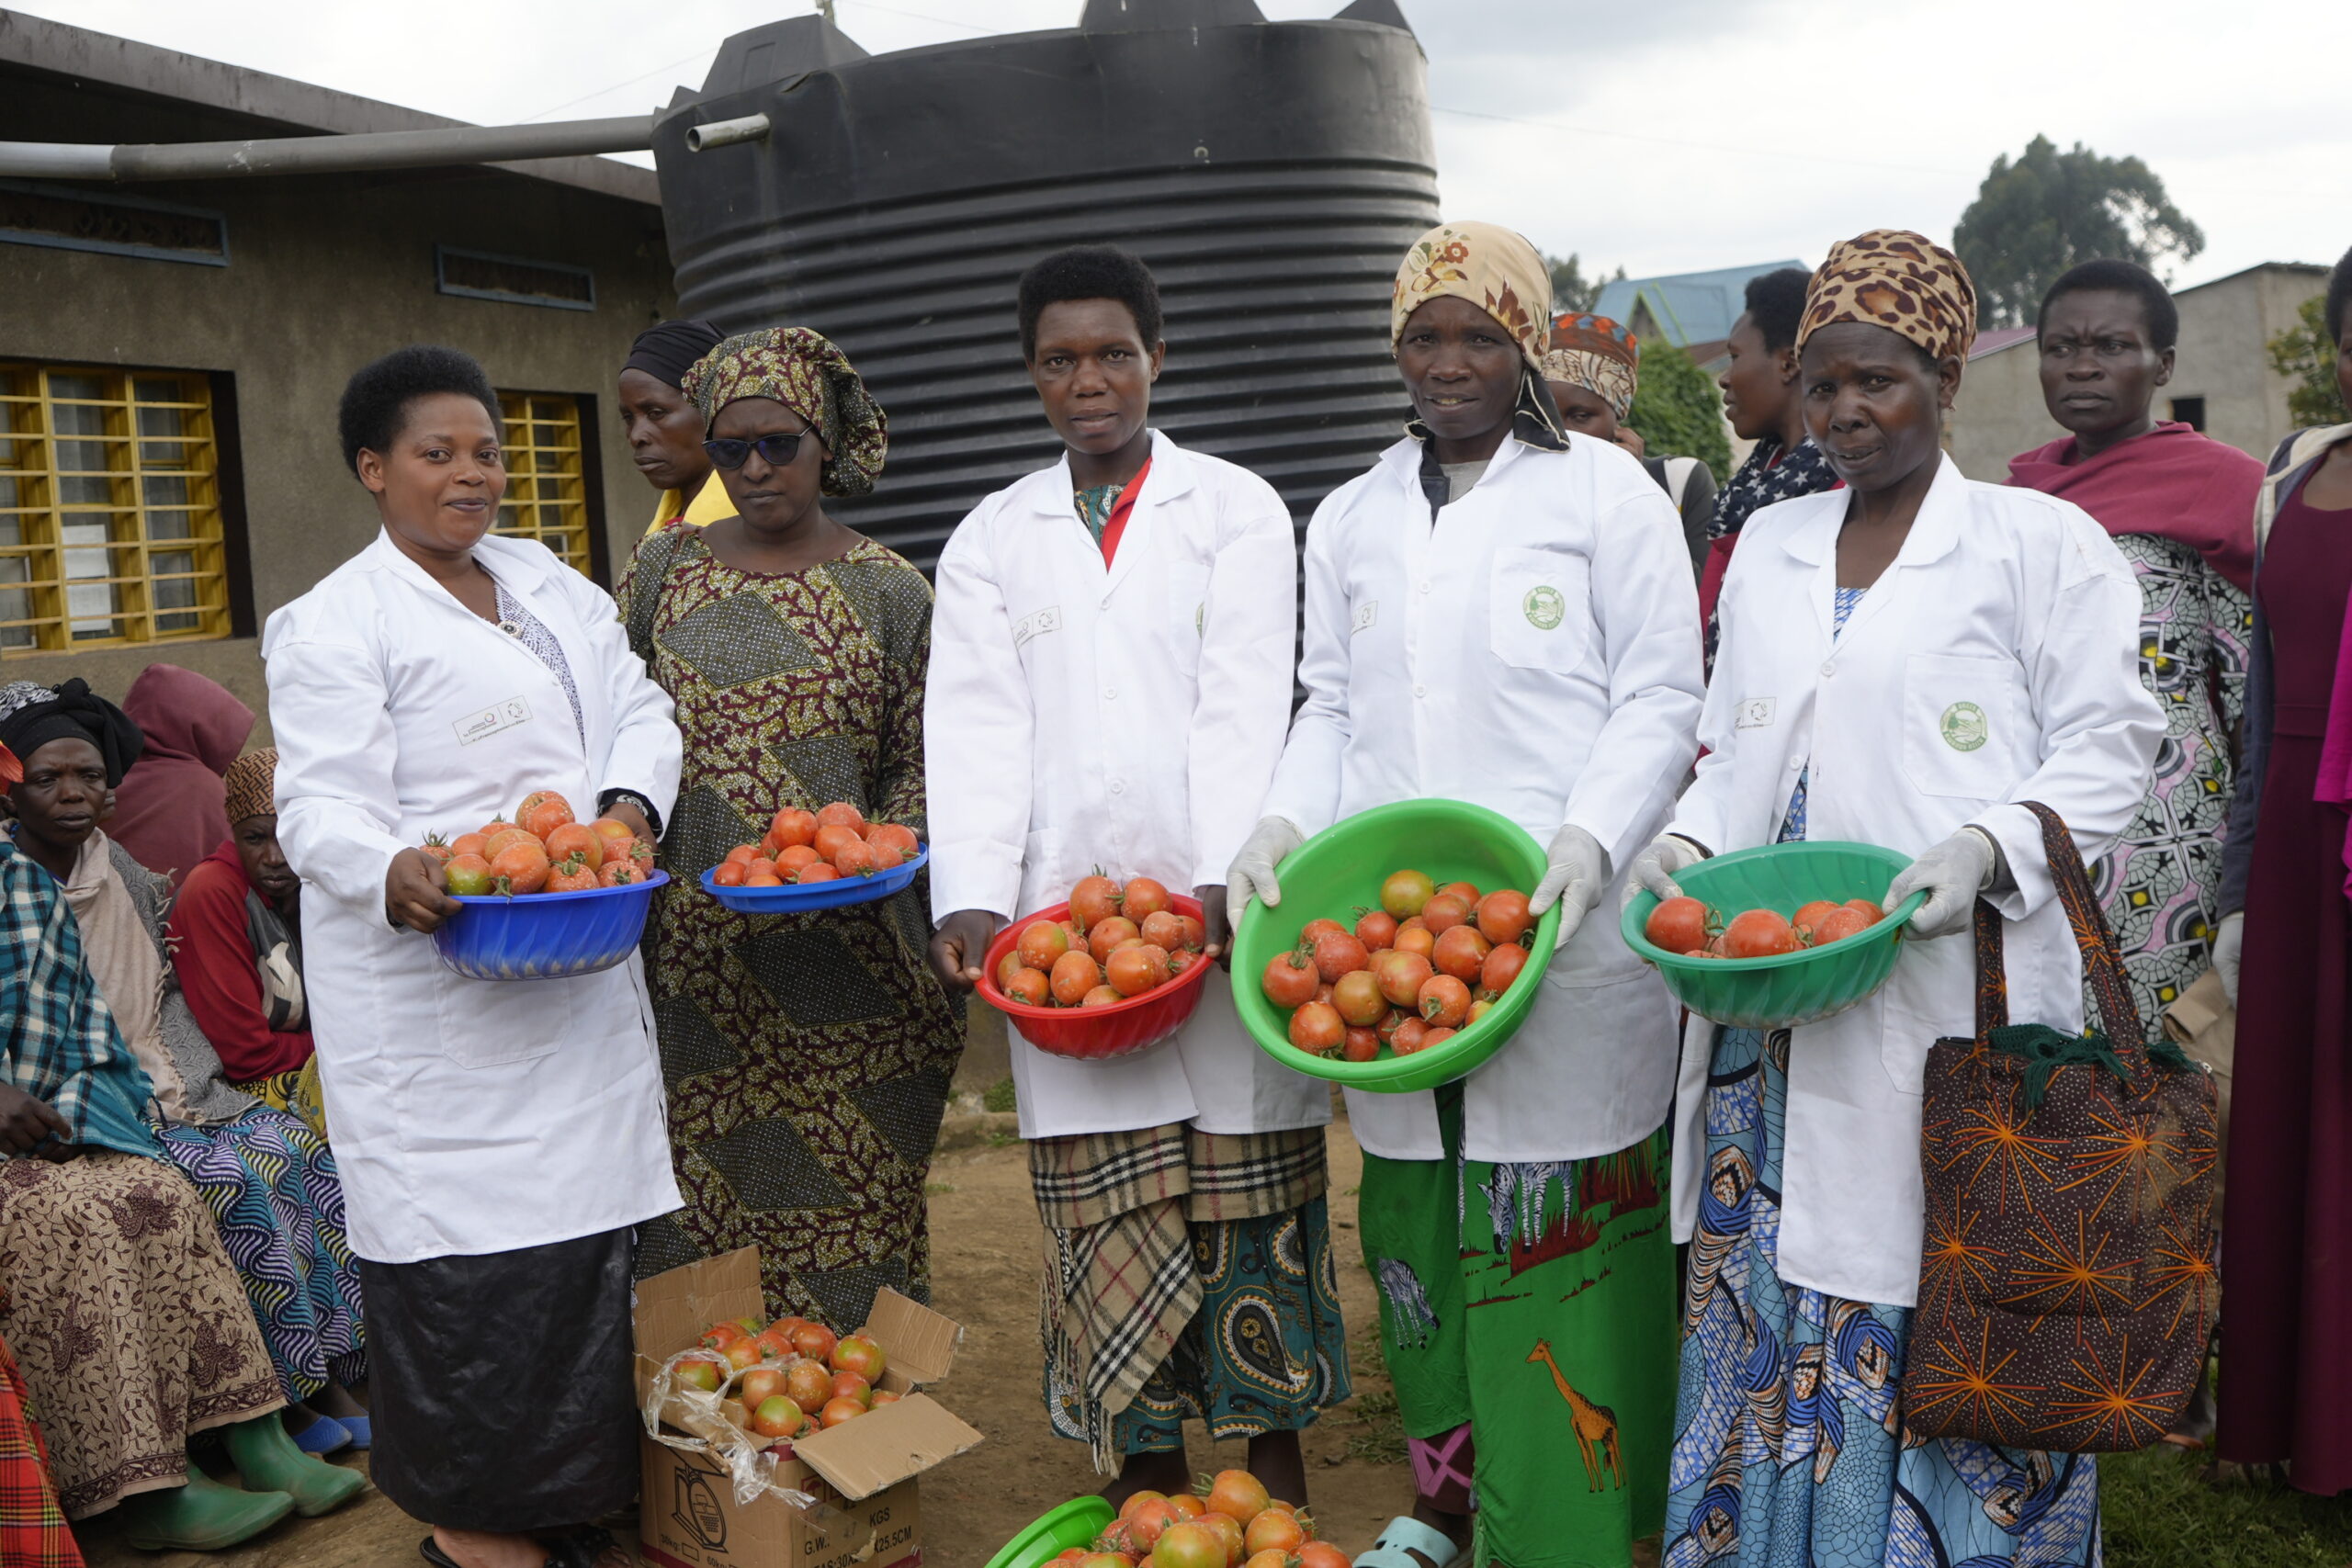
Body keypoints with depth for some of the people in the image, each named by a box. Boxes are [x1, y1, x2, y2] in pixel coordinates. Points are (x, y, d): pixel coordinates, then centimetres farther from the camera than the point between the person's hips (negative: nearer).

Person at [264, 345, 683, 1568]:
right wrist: (391, 873, -35)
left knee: (578, 1221, 12)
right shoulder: (335, 625, -5)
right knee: (468, 1238, -3)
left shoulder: (551, 585, 16)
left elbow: (639, 710, 11)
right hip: (435, 995, -6)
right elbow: (321, 806, -13)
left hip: (579, 979, 6)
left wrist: (628, 804, -11)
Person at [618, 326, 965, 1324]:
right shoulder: (664, 569, 10)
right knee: (693, 1210, 5)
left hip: (837, 950, -2)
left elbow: (918, 765, 5)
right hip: (692, 960, 2)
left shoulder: (889, 592, 3)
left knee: (844, 1212, 3)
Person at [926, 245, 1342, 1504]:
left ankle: (1275, 1457, 21)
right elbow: (975, 726, 1)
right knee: (1107, 1212, 4)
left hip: (1219, 914, -1)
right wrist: (973, 900, -13)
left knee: (1249, 1192, 4)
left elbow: (1244, 707, -5)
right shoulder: (990, 538, 13)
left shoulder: (1236, 509, 7)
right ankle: (1150, 1483, 19)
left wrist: (1223, 881, -18)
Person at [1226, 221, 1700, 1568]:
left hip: (1563, 941, -4)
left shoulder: (1606, 490, 4)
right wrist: (1286, 823, -1)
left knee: (1558, 1249, -2)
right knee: (1417, 1231, 11)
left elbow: (1662, 700, -1)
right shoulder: (1349, 521, 17)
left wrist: (1589, 842, -16)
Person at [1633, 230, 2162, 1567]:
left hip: (1948, 999, -4)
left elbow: (2107, 745, -1)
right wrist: (1690, 840, 2)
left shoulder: (2042, 543, 1)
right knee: (1769, 1303, 9)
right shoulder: (1768, 546, 16)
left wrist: (1986, 847, -18)